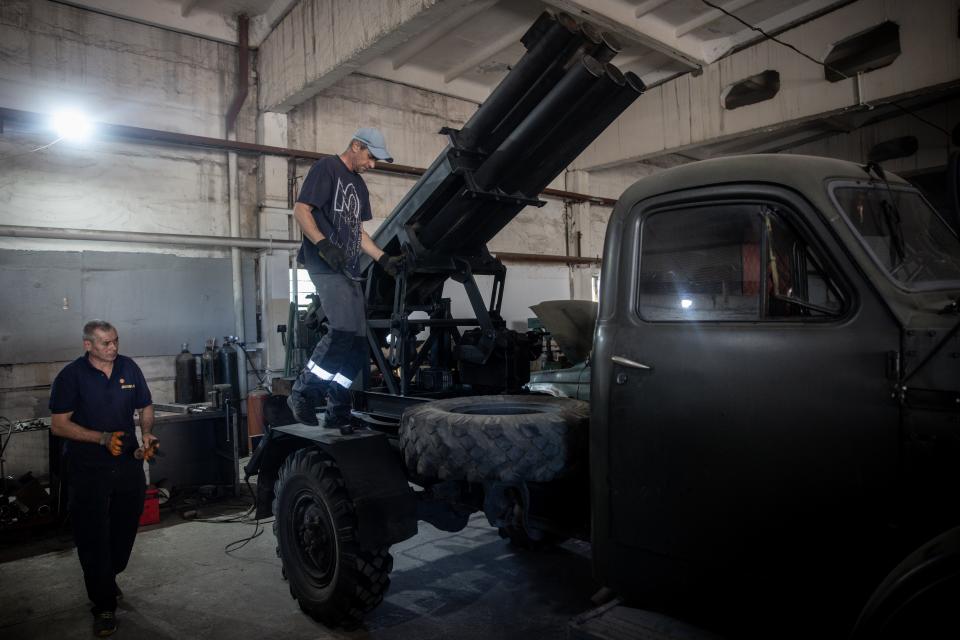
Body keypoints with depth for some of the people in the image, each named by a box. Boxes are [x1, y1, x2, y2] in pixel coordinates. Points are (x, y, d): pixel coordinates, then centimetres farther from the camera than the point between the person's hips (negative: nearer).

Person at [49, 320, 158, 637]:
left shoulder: (129, 368, 1)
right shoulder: (72, 375, -10)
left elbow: (145, 407, 11)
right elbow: (58, 424, -11)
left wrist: (147, 433, -9)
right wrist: (102, 438, -23)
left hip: (128, 465, 4)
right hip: (87, 471, -4)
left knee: (125, 530, 15)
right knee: (93, 537, 0)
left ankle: (108, 578, 41)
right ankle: (104, 606, 12)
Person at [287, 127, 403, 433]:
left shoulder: (359, 185, 26)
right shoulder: (326, 168, 0)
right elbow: (301, 210, -8)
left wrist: (384, 259, 17)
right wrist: (324, 244, -22)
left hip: (349, 270, 9)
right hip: (325, 266, -9)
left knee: (357, 345, 3)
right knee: (343, 331, -22)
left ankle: (338, 413, 10)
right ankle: (302, 393, -7)